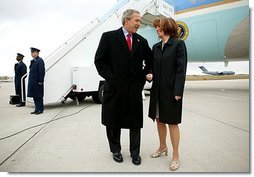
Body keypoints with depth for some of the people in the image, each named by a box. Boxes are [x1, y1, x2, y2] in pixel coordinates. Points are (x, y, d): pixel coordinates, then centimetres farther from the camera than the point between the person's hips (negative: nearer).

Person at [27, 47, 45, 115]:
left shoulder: (40, 61, -11)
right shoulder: (32, 61, 16)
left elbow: (42, 72, -17)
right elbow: (31, 71, 19)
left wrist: (40, 81, -19)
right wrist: (30, 81, 15)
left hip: (37, 82, -9)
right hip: (32, 82, 9)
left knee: (38, 96, 0)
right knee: (34, 96, 13)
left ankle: (40, 109, 10)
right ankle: (37, 109, 23)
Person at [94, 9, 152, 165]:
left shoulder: (142, 41, 9)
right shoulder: (109, 37, -2)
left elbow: (150, 61, 19)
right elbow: (99, 60, -4)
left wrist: (143, 76, 6)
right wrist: (111, 78, -10)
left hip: (135, 88, 3)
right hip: (115, 88, -2)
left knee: (136, 123, 10)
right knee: (113, 122, 11)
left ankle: (135, 152, 28)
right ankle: (116, 150, 32)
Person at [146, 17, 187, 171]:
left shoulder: (178, 44, -7)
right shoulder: (156, 47, 11)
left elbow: (181, 70, -12)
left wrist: (178, 92, -16)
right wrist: (151, 75, -6)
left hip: (171, 90, -6)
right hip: (158, 89, 6)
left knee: (172, 122, 3)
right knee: (159, 120, 15)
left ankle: (176, 156, 19)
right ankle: (163, 147, 36)